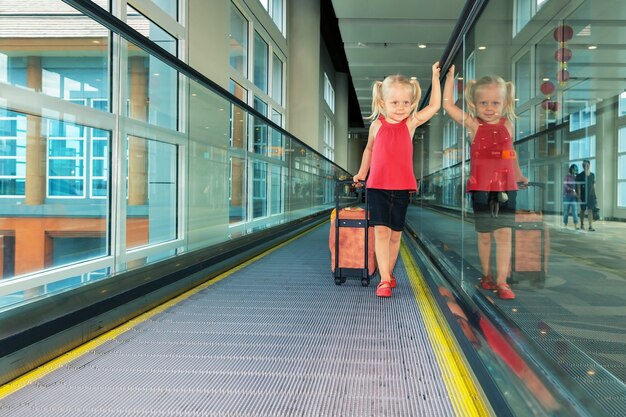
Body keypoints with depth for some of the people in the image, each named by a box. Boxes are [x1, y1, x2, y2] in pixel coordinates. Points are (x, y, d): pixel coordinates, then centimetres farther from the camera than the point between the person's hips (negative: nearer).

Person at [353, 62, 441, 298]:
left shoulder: (411, 123, 3)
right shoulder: (377, 125, 4)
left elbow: (435, 105, 2)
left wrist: (435, 77, 3)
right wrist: (361, 174, 26)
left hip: (402, 188, 1)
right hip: (377, 187, -1)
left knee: (395, 233, 10)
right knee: (381, 231, -9)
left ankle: (388, 273, 26)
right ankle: (384, 280, -7)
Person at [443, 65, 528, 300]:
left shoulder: (507, 125, 6)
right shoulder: (473, 125, -3)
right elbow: (448, 105, -12)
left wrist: (519, 176, 29)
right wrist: (450, 75, -13)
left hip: (505, 187, 2)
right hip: (481, 188, -1)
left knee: (504, 233, -3)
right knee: (484, 234, 9)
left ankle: (502, 281, 1)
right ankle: (486, 275, 26)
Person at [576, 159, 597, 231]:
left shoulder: (592, 175, 9)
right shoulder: (579, 176, -5)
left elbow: (594, 186, 14)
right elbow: (578, 187, -7)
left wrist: (595, 196, 12)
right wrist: (579, 197, -12)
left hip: (591, 195, 3)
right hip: (583, 196, -3)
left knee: (590, 210, -6)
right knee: (583, 210, 8)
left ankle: (591, 226, -11)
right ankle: (582, 225, 22)